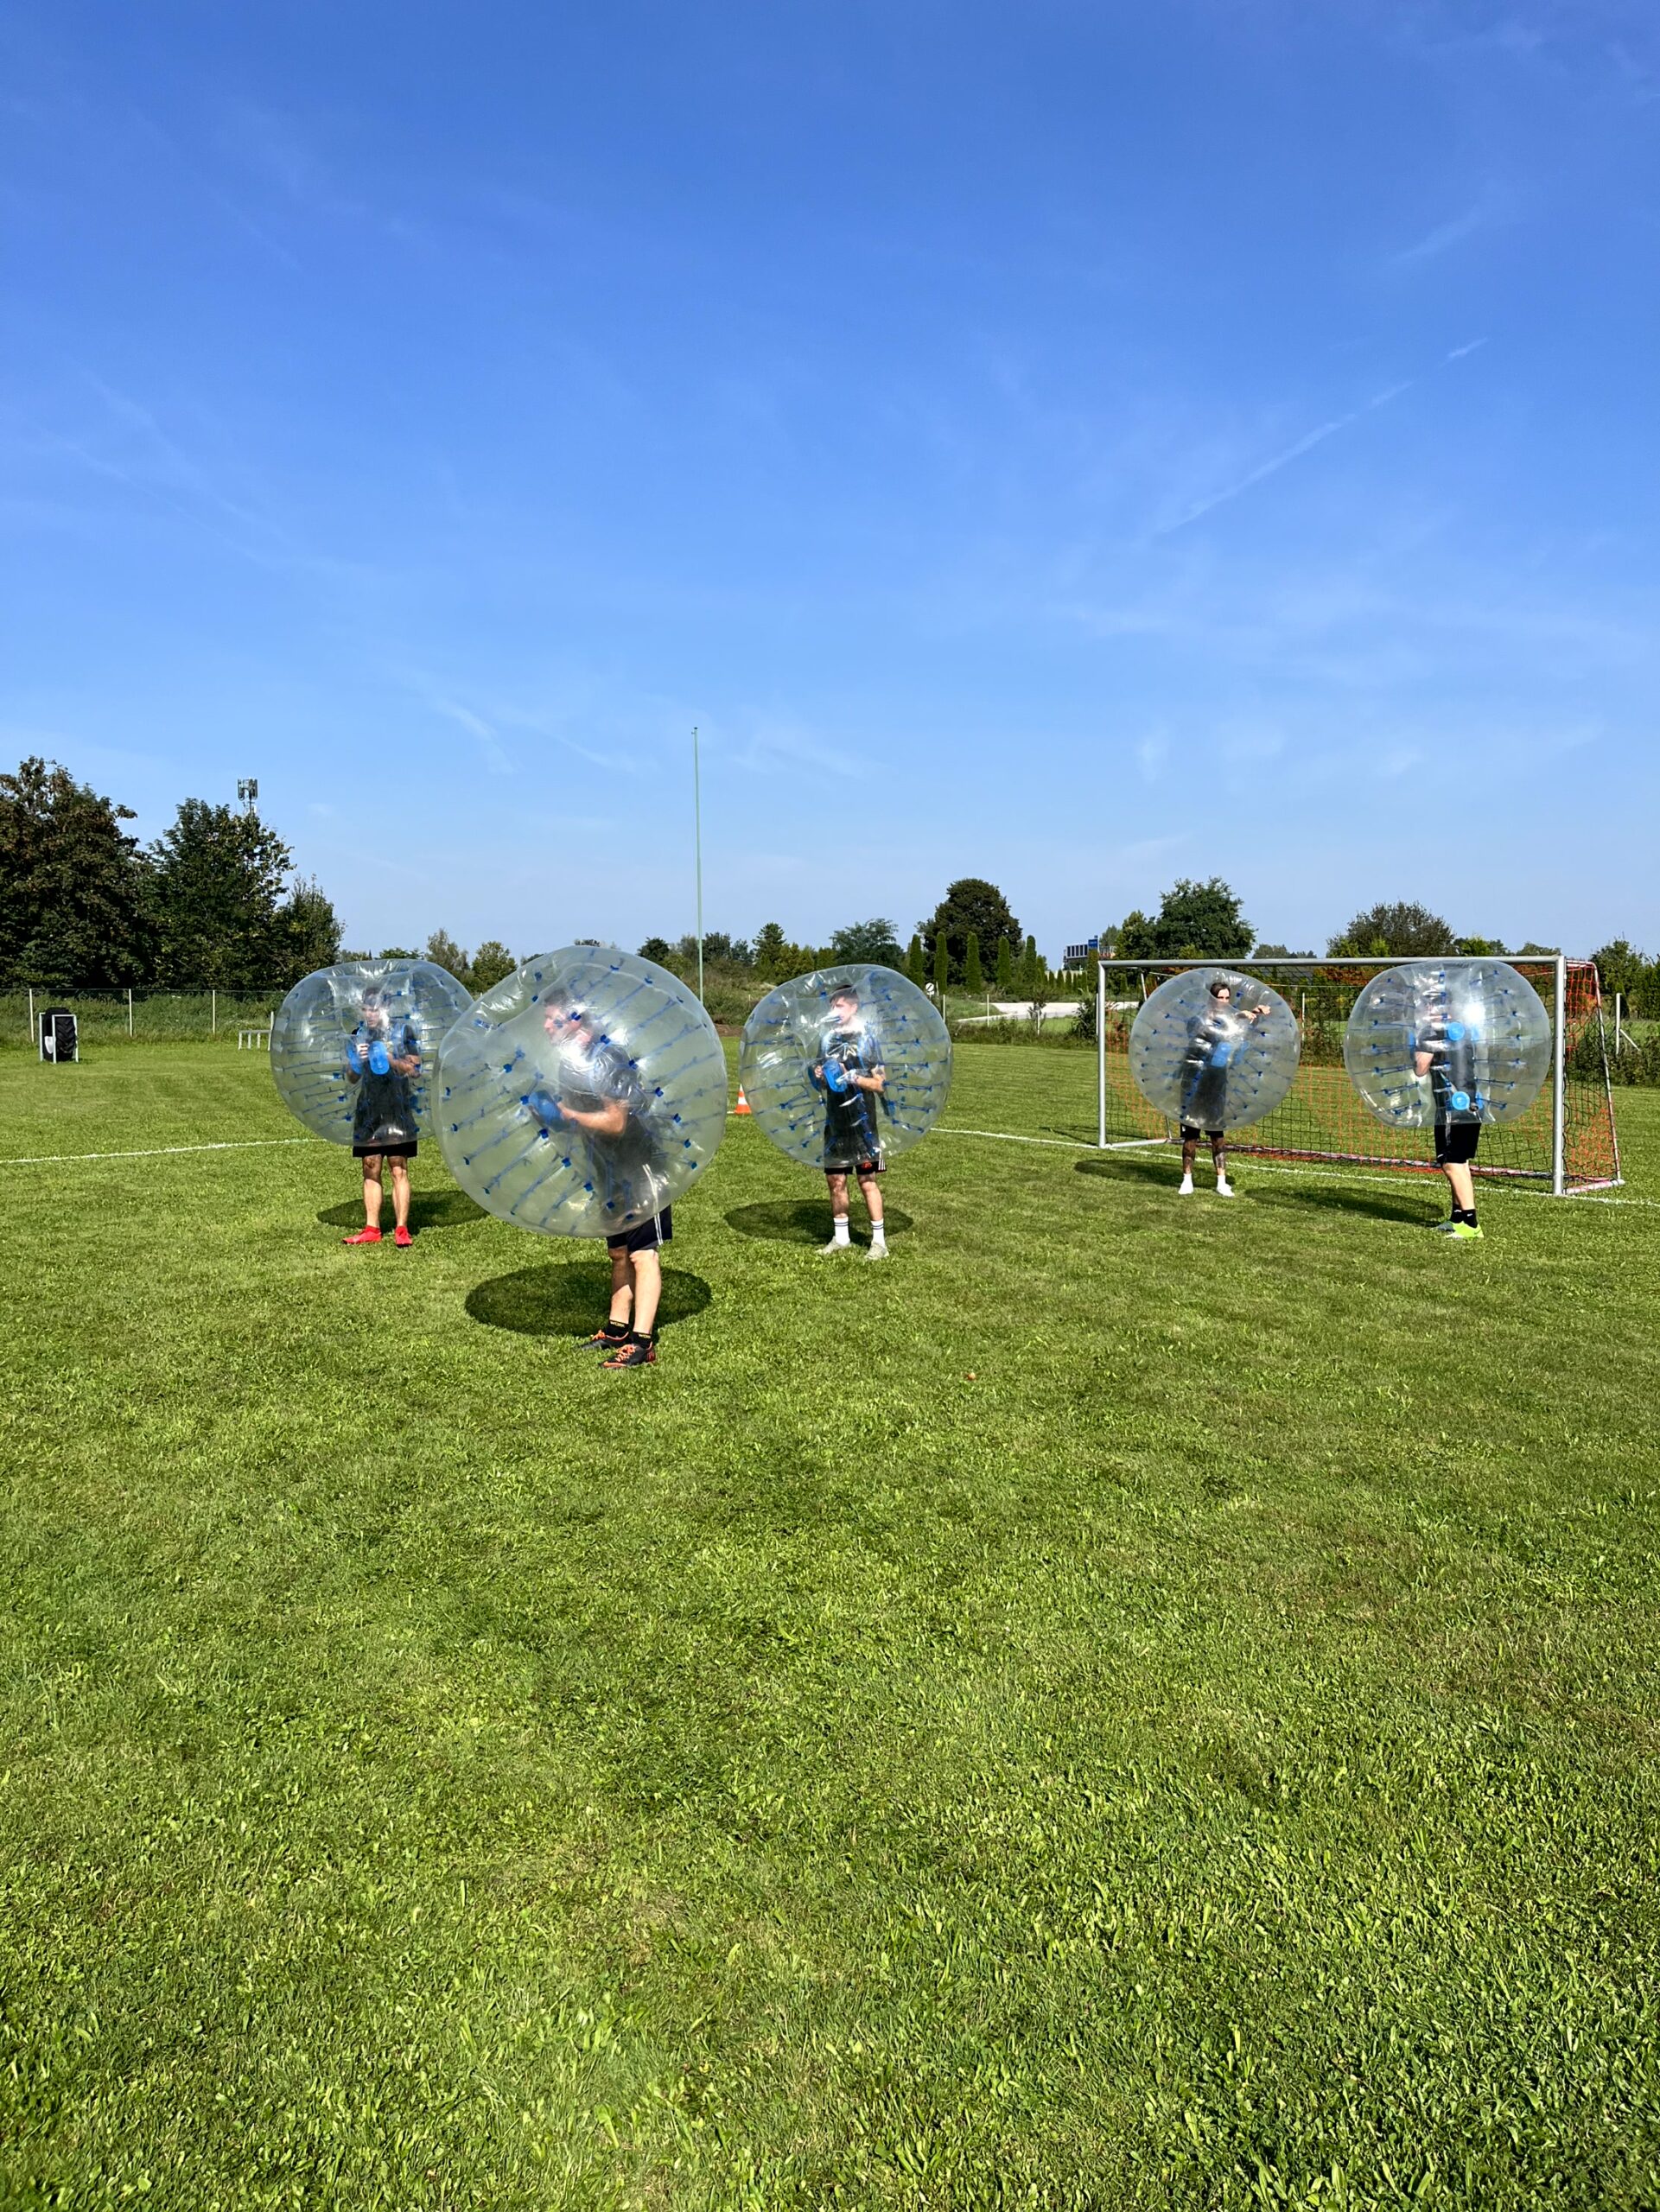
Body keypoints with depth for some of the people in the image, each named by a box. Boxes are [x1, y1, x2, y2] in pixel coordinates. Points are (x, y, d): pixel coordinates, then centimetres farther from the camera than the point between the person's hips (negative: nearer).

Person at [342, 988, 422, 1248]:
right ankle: (371, 1229, 12)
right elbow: (351, 1079, 15)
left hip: (397, 1112, -4)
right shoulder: (357, 1035, 13)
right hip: (367, 1112, 4)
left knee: (399, 1170, -5)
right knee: (370, 1170, 7)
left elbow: (415, 1069, -3)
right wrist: (356, 1061, -6)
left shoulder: (403, 1031, 1)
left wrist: (390, 1060, -18)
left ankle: (402, 1230, -3)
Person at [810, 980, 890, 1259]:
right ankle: (841, 1238, 23)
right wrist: (819, 1076, -2)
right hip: (835, 1123, 6)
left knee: (867, 1182, -4)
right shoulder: (827, 1037, 10)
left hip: (862, 1124, -6)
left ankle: (879, 1241, 4)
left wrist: (853, 1078, -21)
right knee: (835, 1180, 11)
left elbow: (881, 1084, -8)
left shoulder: (867, 1038, -7)